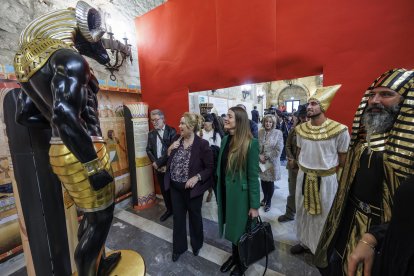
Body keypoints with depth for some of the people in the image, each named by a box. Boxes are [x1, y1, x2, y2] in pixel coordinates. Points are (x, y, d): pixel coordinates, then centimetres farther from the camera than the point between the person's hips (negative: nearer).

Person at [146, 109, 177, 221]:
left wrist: (158, 162, -16)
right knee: (164, 190, 16)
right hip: (158, 167, 5)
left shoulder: (171, 131, -9)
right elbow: (149, 150, 6)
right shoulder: (151, 133, 7)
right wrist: (155, 163, -9)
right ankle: (169, 209, 35)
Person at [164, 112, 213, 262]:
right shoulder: (177, 139, -2)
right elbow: (169, 160, 8)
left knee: (194, 217, 19)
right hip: (175, 187, 5)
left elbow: (210, 168, -13)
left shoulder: (202, 144, -18)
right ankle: (178, 247, 44)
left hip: (192, 188, -4)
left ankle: (197, 244, 48)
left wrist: (197, 177, -25)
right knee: (178, 218, 20)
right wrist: (170, 149, -10)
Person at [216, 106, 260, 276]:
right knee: (232, 228, 24)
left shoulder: (250, 143, -18)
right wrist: (219, 195, 12)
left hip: (240, 195, -5)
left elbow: (253, 176, -15)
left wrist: (254, 205, -11)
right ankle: (234, 256, 51)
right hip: (225, 193, 5)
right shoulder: (225, 140, 0)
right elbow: (220, 169, 6)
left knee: (241, 230, 17)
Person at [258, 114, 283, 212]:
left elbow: (278, 150, -12)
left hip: (271, 162, -2)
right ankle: (264, 198, 38)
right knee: (263, 180, 15)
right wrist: (259, 156, -14)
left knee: (270, 182, 10)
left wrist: (266, 157, -14)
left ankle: (269, 201, 31)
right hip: (261, 162, 3)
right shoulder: (260, 132, -1)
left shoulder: (278, 133, -8)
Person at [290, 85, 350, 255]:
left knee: (324, 215, 15)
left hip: (326, 180, -4)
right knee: (303, 212, 19)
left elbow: (343, 157, -5)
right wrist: (303, 168, 11)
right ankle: (304, 242, 42)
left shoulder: (339, 130, -16)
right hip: (303, 177, 5)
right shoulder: (301, 129, -1)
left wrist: (330, 172, 1)